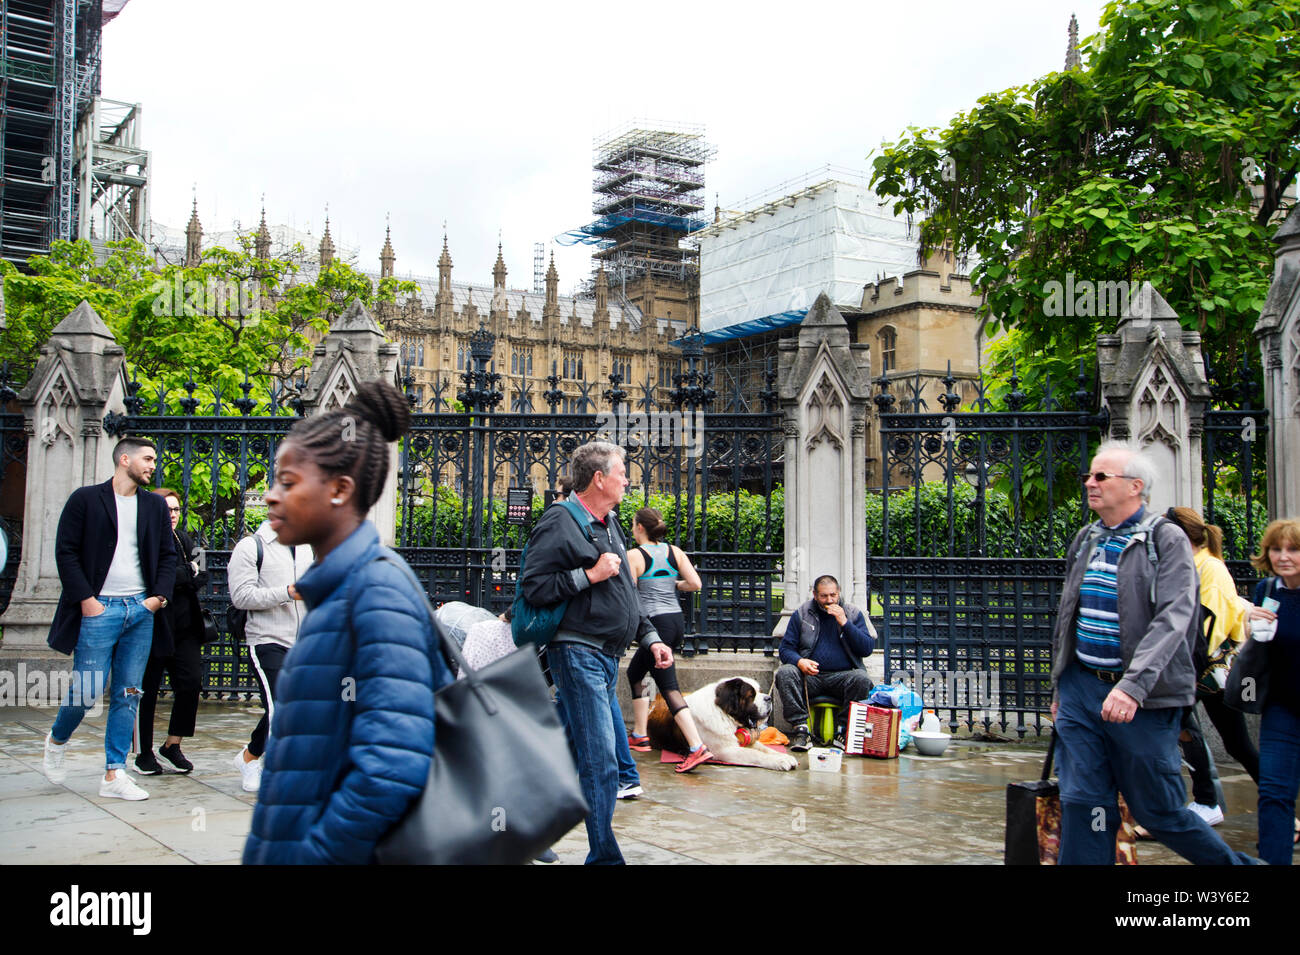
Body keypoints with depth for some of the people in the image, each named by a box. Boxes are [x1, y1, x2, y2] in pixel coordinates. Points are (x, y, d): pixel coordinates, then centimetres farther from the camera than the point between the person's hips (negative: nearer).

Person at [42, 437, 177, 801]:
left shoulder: (155, 506, 13)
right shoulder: (85, 499, 0)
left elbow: (168, 555, 16)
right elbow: (66, 552, -3)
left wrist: (159, 596, 2)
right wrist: (86, 599, -10)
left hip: (141, 610, 4)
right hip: (99, 609, -4)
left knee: (128, 695, 4)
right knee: (88, 691, -4)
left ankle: (113, 775, 10)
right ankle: (57, 740, 27)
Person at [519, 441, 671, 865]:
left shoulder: (609, 524, 18)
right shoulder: (559, 523, -11)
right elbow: (533, 587, -18)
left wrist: (651, 638, 21)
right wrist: (591, 575, -18)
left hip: (605, 655, 9)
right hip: (577, 652, -9)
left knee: (569, 750, 15)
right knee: (600, 759, -8)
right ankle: (604, 856, -1)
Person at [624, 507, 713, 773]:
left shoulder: (634, 555, -8)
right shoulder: (674, 551, 8)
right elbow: (695, 583, 1)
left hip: (656, 623, -8)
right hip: (677, 621, 8)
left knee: (668, 686, -4)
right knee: (635, 672, 22)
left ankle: (698, 747, -10)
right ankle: (639, 735, 26)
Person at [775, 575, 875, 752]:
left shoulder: (853, 614, 10)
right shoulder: (801, 614, 10)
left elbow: (867, 649, 0)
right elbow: (785, 649, 8)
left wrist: (844, 623, -10)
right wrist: (799, 661, -15)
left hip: (842, 676, 0)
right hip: (810, 676, 1)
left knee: (862, 678, -33)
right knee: (784, 673, -29)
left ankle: (842, 731, -20)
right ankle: (801, 729, -27)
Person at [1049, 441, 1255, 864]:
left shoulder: (1167, 540, -8)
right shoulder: (1085, 540, 12)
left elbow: (1171, 620, -19)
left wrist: (1133, 685, -31)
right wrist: (1059, 687, 20)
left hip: (1141, 698, -5)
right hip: (1080, 688, 5)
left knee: (1159, 812, 5)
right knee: (1081, 805, 2)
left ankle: (1234, 863, 29)